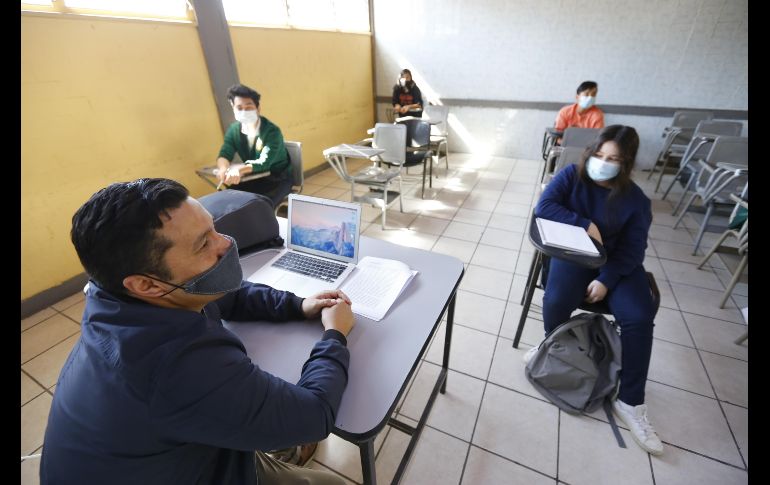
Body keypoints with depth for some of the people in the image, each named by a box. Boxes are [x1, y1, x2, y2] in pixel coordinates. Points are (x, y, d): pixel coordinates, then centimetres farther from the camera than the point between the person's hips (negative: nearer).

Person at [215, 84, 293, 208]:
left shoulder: (271, 131, -21)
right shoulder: (233, 130, -2)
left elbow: (264, 163, -31)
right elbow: (224, 155, -9)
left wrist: (240, 170, -49)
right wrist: (223, 169, -33)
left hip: (278, 179, -5)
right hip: (254, 179, 5)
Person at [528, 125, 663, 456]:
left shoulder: (636, 200, -4)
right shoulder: (571, 176, -4)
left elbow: (632, 251, -8)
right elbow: (543, 207, -16)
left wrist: (606, 280, -22)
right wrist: (586, 225, -21)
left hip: (617, 263, 2)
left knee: (639, 318, -19)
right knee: (556, 301, -30)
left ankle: (629, 402, -3)